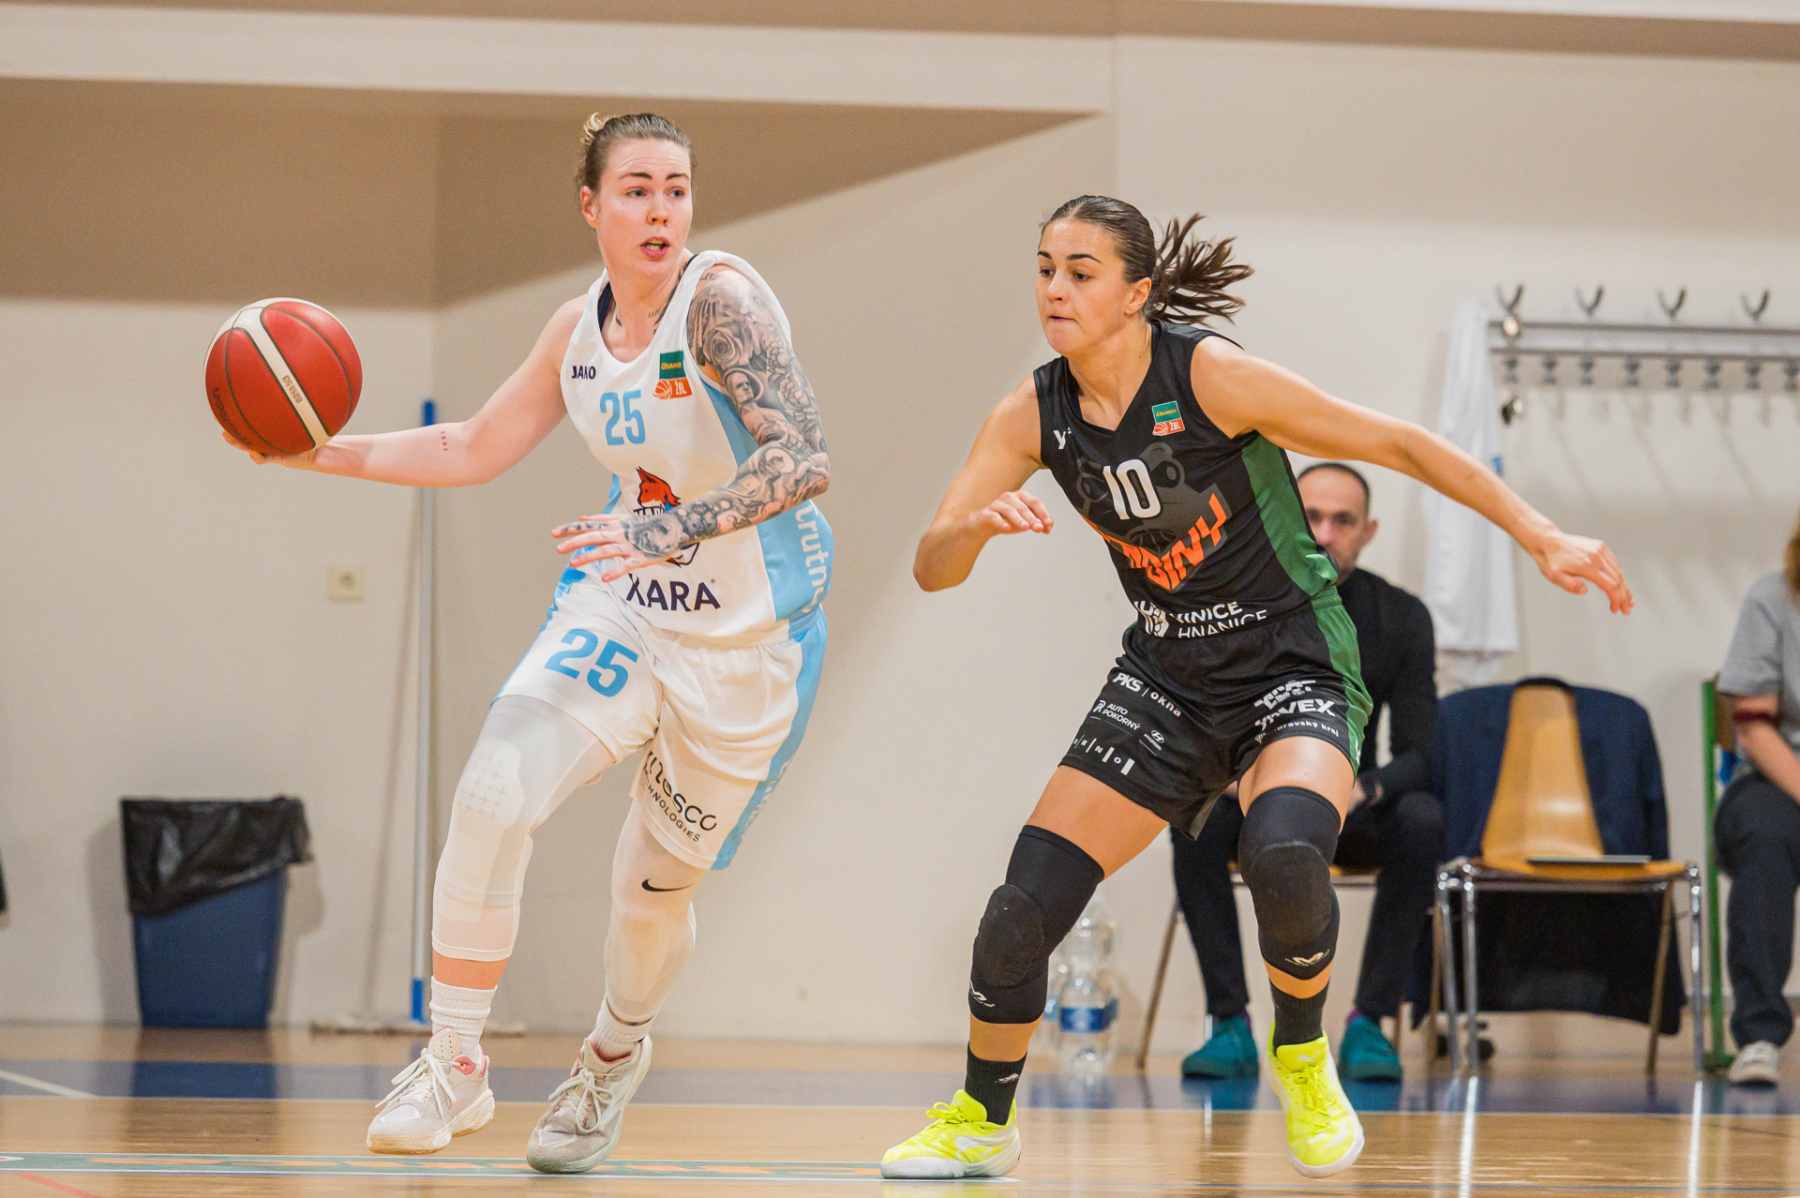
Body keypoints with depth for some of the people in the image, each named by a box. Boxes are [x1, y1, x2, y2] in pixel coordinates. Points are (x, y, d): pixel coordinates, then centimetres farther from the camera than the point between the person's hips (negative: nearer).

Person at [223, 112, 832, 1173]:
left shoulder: (721, 299, -20)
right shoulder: (581, 327, 1)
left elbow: (803, 460, -31)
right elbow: (477, 449, 14)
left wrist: (671, 529, -43)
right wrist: (331, 454, 4)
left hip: (750, 636, -5)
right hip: (627, 602, 5)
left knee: (657, 885, 7)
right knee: (494, 793, -18)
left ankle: (617, 1053, 40)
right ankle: (455, 1066, -7)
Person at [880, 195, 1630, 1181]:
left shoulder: (1209, 375, -20)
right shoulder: (1034, 414, -5)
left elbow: (1397, 444, -15)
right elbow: (931, 570, -5)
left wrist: (1543, 540, -18)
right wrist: (976, 525, -29)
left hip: (1290, 660, -5)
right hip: (1166, 674, 5)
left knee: (1285, 854, -35)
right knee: (1025, 904, -6)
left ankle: (1301, 1055, -5)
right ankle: (979, 1122, 18)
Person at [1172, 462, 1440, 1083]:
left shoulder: (1401, 618, -10)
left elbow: (1418, 756, -11)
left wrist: (1361, 789, -35)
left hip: (1350, 813, 1)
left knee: (1422, 821, -31)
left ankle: (1368, 1024, -24)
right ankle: (1231, 1024, -27)